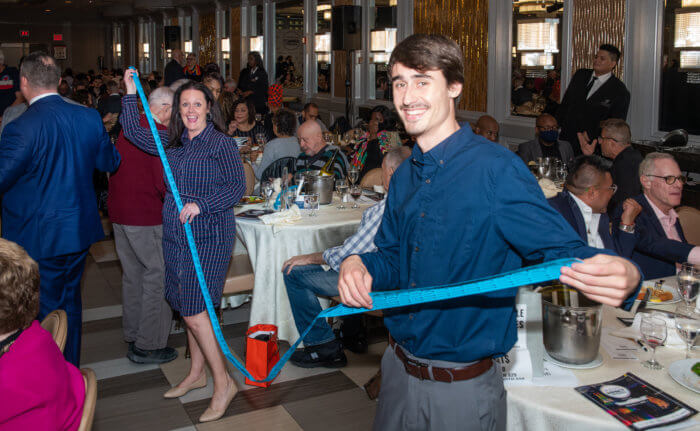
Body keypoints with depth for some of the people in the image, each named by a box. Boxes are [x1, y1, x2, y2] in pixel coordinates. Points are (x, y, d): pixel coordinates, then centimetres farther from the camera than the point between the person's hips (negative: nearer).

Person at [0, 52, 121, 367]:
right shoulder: (89, 118, -4)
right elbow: (111, 163, 8)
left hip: (38, 238, -6)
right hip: (80, 232, 6)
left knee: (44, 312, 9)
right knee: (70, 300, 22)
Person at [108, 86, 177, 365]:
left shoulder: (127, 130, 11)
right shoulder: (159, 134, -16)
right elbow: (165, 183, -21)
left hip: (119, 213, 9)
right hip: (147, 216, -9)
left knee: (132, 274, 18)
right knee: (157, 277, -1)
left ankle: (133, 336, 29)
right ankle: (148, 346, 4)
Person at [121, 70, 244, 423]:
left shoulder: (221, 143, -8)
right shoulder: (172, 142, 12)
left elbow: (236, 187, -13)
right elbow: (134, 133, 18)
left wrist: (200, 204, -24)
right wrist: (130, 94, 10)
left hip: (208, 236, -7)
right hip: (175, 235, 7)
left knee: (193, 308, -9)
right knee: (191, 306, 14)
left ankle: (223, 383, 3)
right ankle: (196, 373, 29)